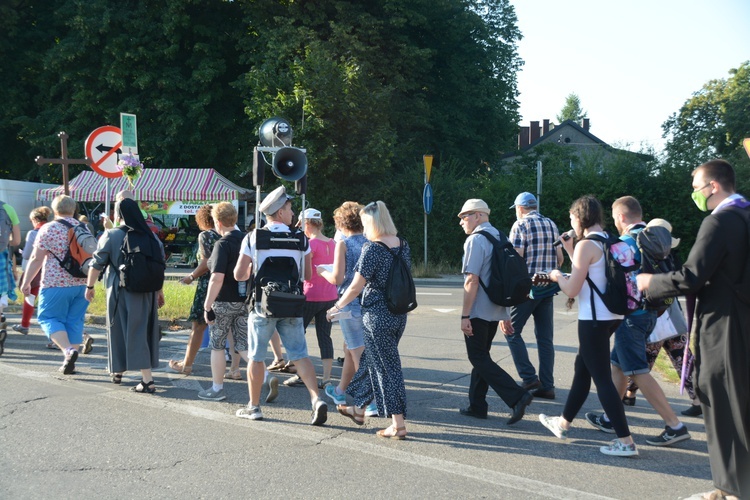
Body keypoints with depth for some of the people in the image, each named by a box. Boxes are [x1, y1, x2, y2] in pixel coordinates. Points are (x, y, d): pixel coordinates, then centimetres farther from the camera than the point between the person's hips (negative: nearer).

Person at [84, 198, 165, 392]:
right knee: (142, 332, 10)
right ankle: (146, 378, 11)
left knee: (119, 332, 12)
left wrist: (90, 286, 10)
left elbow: (97, 264, -3)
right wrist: (160, 291, 19)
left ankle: (118, 371, 23)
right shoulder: (151, 237, 4)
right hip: (146, 294, 3)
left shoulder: (111, 236, -7)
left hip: (120, 293, -3)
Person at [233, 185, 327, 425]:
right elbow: (308, 275, 6)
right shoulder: (301, 240, 0)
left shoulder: (253, 239, -5)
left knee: (256, 356, 10)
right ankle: (316, 399, -8)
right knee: (299, 355, 6)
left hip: (263, 305, -1)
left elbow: (239, 275, -5)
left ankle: (254, 406, 18)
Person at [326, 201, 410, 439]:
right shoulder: (403, 245, 4)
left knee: (386, 366, 0)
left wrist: (336, 307, -1)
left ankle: (398, 424, 3)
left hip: (377, 315, -8)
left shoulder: (372, 248, -17)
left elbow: (356, 287, -15)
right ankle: (359, 409, 37)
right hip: (399, 313, 8)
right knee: (371, 360, 21)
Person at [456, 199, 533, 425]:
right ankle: (477, 406, 22)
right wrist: (505, 315, 20)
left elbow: (472, 281, -20)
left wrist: (465, 315, -18)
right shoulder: (499, 238, 13)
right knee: (481, 356, 16)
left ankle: (517, 396, -13)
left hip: (478, 312, -9)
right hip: (496, 311, 9)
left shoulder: (475, 240, -14)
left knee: (479, 358, -2)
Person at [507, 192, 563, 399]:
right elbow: (560, 258, 13)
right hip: (548, 289, 6)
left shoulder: (520, 225, -7)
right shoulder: (551, 224, 12)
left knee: (513, 331, 6)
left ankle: (529, 377, 0)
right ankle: (547, 386, 9)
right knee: (545, 337, 9)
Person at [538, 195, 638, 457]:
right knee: (582, 367, 20)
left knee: (602, 377, -5)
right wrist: (569, 250, 22)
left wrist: (557, 276, 3)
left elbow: (572, 290, -17)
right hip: (611, 315, 10)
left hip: (594, 318, -10)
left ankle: (625, 441, -5)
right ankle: (564, 422, 35)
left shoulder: (586, 245, -16)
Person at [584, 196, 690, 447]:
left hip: (631, 314, -9)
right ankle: (610, 418, 26)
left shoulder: (626, 242, -16)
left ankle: (675, 426, -6)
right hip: (649, 312, 9)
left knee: (638, 372, -4)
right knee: (618, 364, 18)